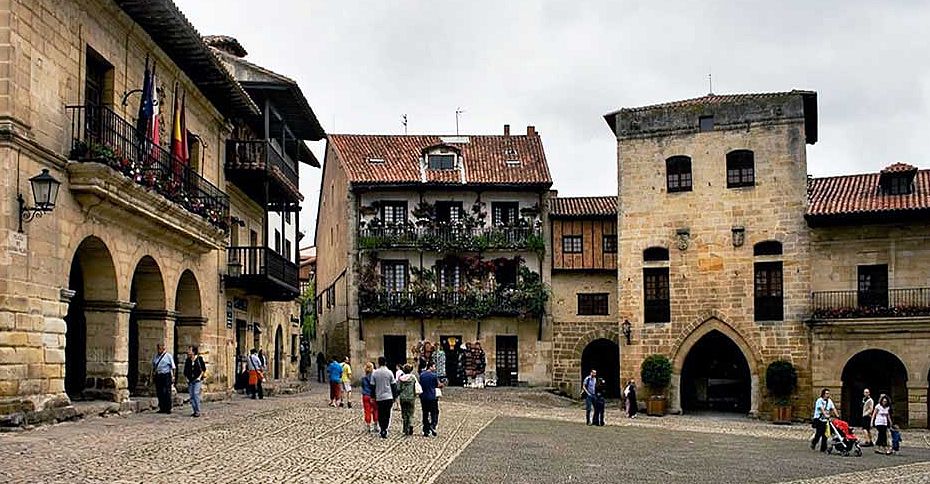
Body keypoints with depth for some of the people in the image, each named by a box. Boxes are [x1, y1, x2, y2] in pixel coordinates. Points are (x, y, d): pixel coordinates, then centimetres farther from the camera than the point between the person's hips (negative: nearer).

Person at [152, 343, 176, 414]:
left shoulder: (168, 356, 0)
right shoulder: (155, 356, 13)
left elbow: (173, 367, 0)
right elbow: (153, 367, 20)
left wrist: (173, 376, -6)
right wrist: (153, 375, 12)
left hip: (166, 375, -5)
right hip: (158, 376, 5)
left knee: (167, 393, -5)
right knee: (159, 393, 5)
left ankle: (168, 408, 0)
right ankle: (162, 408, 13)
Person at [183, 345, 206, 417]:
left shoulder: (199, 359, -2)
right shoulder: (187, 360, 9)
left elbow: (204, 369, 0)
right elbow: (185, 371, 18)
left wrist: (200, 377, -7)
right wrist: (186, 378, 6)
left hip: (197, 380, -5)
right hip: (190, 381, 5)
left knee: (196, 394, -16)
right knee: (191, 396, 3)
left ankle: (198, 411, -12)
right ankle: (195, 411, 11)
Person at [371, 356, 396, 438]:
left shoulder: (374, 373, -2)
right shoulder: (389, 372, -4)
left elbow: (373, 386, 1)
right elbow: (393, 385, 0)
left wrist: (372, 397, 10)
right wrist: (394, 397, 9)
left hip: (379, 397, 1)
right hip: (388, 397, -1)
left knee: (380, 415, 12)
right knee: (387, 415, 3)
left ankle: (382, 430, 8)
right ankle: (385, 430, -8)